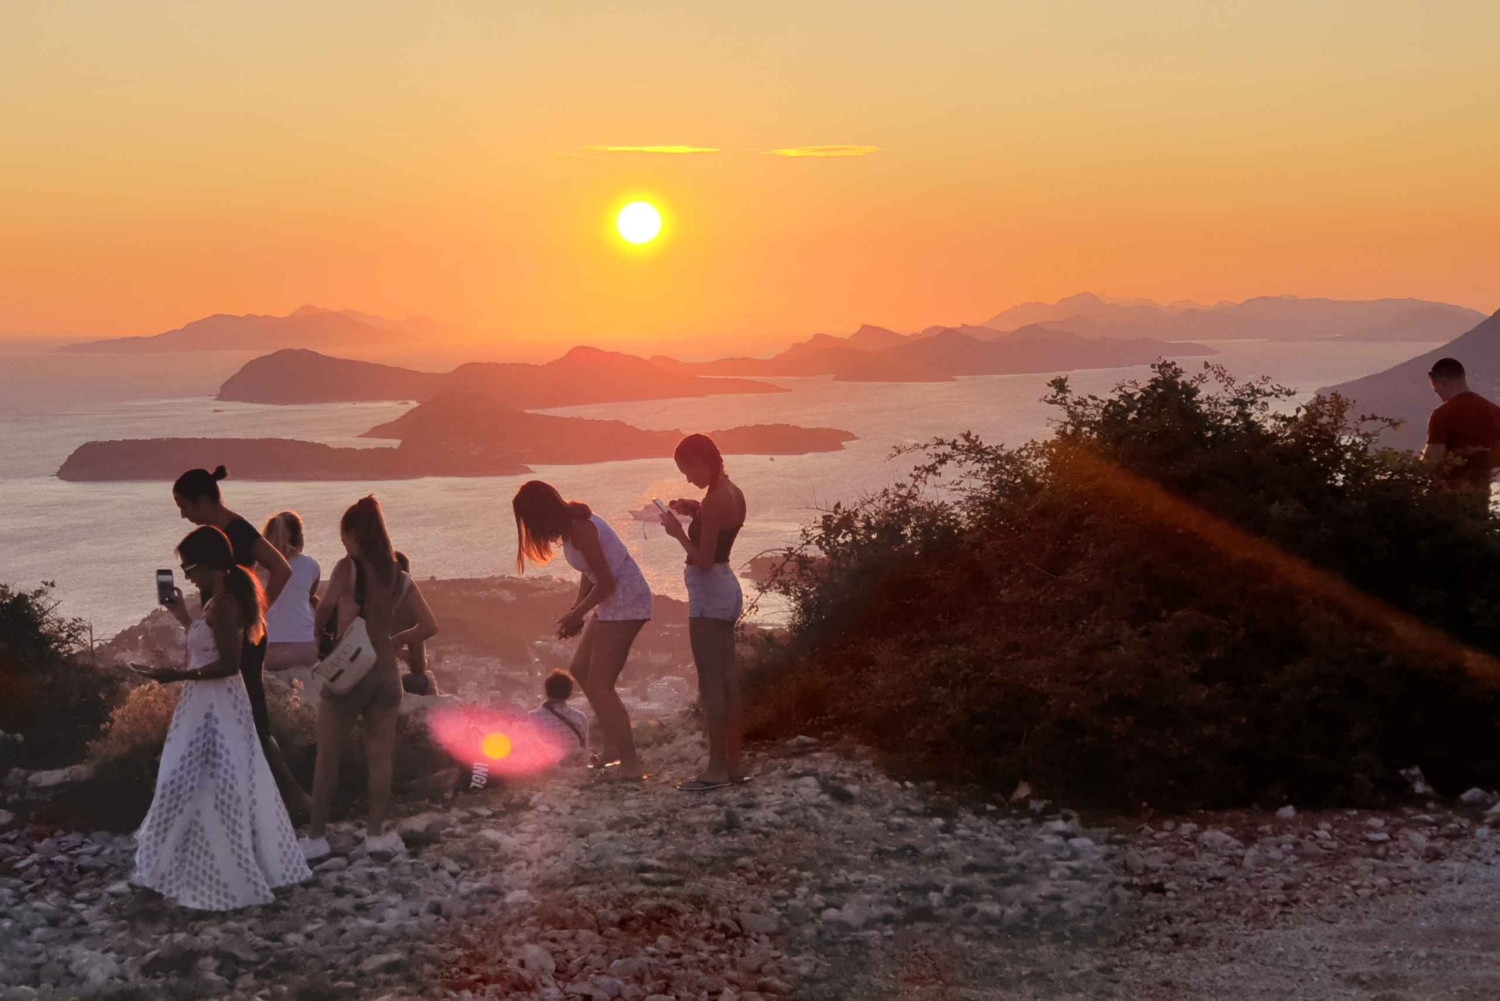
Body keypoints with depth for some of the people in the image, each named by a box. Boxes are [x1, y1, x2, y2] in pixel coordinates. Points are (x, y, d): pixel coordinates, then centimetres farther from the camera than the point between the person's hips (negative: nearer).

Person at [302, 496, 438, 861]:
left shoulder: (347, 569, -11)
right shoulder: (400, 577, 3)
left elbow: (323, 612, -4)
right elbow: (429, 626, 5)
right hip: (385, 672, 4)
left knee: (327, 756, 6)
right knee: (380, 757, 11)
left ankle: (316, 837, 11)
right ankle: (376, 833, 17)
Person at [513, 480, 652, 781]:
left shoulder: (580, 529, -22)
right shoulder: (571, 525, 8)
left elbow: (605, 582, -22)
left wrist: (576, 615, -11)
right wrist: (576, 610, 4)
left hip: (625, 602, -10)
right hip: (612, 601, 10)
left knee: (599, 685, -9)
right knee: (581, 669, 19)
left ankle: (631, 764, -7)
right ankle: (611, 744, 26)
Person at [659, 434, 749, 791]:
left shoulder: (714, 500, -19)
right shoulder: (732, 493, 9)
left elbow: (703, 559, -21)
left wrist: (678, 532, -9)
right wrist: (695, 513, 12)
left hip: (708, 592, -10)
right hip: (726, 587, 10)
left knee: (710, 682, -5)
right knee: (727, 679, 12)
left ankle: (717, 768, -2)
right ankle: (733, 762, 17)